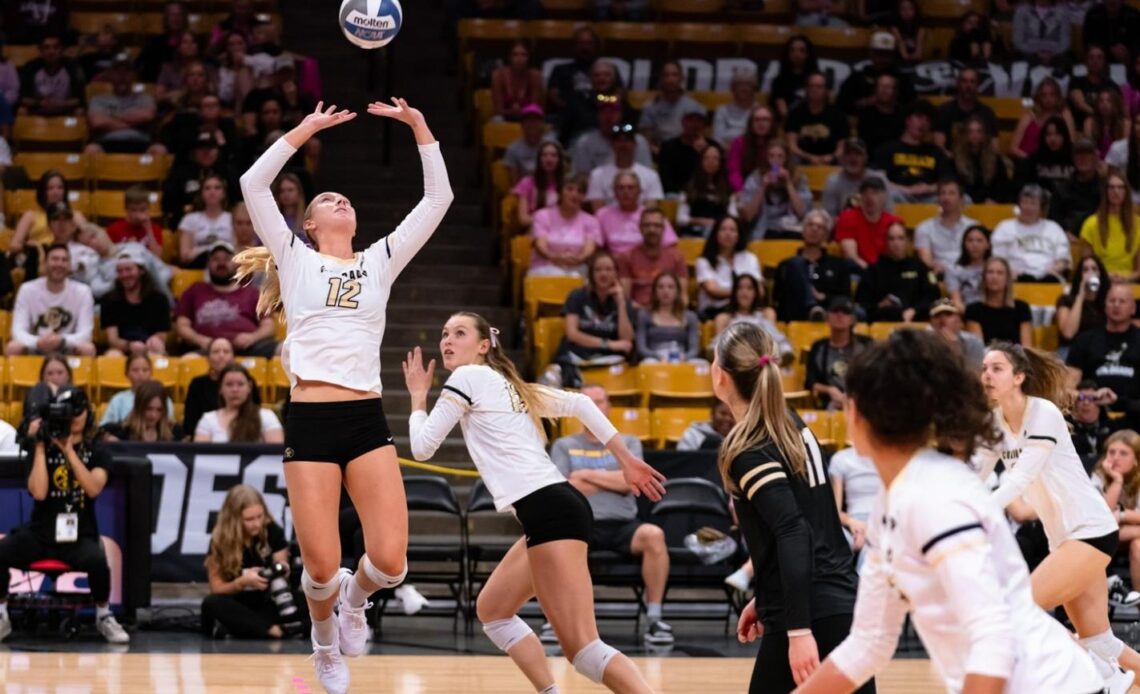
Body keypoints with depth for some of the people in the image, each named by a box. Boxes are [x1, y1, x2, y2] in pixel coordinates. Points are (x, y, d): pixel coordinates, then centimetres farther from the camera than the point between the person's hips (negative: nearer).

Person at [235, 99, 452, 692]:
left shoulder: (380, 261, 17)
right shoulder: (296, 260, 11)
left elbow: (438, 199, 14)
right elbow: (252, 184, 1)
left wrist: (419, 127, 8)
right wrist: (306, 130, 2)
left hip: (367, 420, 2)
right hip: (310, 421, -2)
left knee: (390, 562, -11)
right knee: (321, 569, -5)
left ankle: (355, 599, 26)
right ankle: (325, 638, 29)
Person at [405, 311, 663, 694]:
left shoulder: (467, 377, 1)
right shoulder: (507, 385, 25)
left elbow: (422, 446, 3)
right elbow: (579, 404, 21)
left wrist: (418, 395, 19)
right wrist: (626, 459, 21)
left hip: (547, 511, -10)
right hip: (555, 508, 10)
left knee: (583, 650, -16)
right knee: (492, 609, 24)